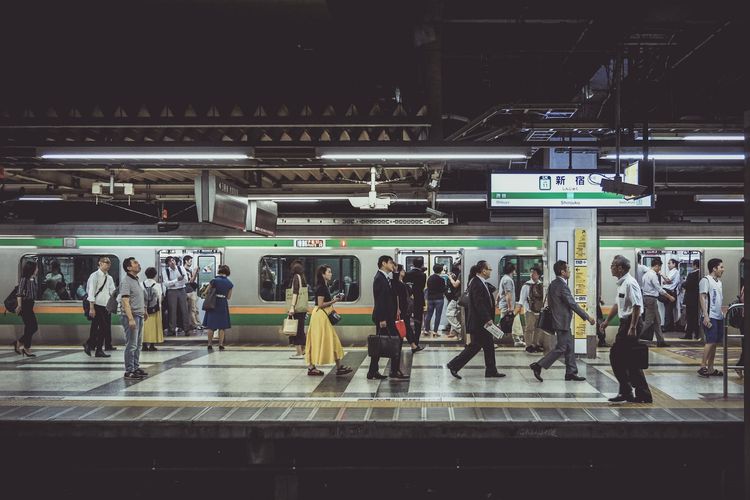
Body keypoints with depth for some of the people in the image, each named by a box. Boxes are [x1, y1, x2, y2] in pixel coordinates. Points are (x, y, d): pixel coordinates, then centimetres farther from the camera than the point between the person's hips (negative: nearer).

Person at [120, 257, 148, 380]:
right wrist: (131, 319, -26)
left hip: (139, 316, 9)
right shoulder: (126, 281, -13)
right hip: (131, 316, -9)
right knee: (131, 345, -6)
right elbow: (125, 302, -20)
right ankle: (129, 371, -1)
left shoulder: (137, 280, 15)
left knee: (138, 344, 14)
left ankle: (136, 367, 22)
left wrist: (144, 311, 26)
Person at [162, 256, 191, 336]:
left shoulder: (181, 268, 0)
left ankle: (187, 329, 4)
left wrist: (173, 283, -12)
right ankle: (172, 330, 8)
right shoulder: (165, 271, -3)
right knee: (172, 311, 0)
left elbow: (186, 280, -3)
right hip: (171, 292, -1)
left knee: (184, 310, -1)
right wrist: (177, 280, -18)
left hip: (182, 291, 1)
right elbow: (166, 283, -11)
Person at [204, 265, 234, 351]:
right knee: (222, 326, 9)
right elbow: (228, 297, 4)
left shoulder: (214, 281, -10)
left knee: (210, 326, 8)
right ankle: (221, 345, 7)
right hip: (223, 305, 2)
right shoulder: (230, 284, -1)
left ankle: (210, 344, 7)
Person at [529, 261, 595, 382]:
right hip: (562, 321, -10)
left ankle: (571, 372, 16)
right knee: (561, 348, -5)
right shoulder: (562, 286, -19)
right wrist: (587, 317, -12)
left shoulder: (553, 284, 10)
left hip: (560, 320, 10)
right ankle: (538, 366, -4)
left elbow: (550, 303, 17)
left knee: (570, 347, 13)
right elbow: (573, 304, -19)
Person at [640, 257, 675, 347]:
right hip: (651, 299, -10)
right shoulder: (653, 275, -15)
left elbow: (643, 288, 17)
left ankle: (660, 341, 16)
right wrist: (670, 297, -9)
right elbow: (659, 289, -17)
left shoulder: (646, 274, 14)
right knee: (648, 321, -7)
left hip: (646, 298, 10)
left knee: (657, 321, 13)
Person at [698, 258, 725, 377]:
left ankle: (710, 368, 13)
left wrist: (723, 313, 14)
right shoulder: (705, 280, -8)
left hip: (718, 317, 8)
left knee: (715, 342, 8)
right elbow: (702, 298, -13)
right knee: (711, 342, -12)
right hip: (710, 317, -8)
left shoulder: (719, 281, 18)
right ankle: (703, 367, -7)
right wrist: (705, 316, -19)